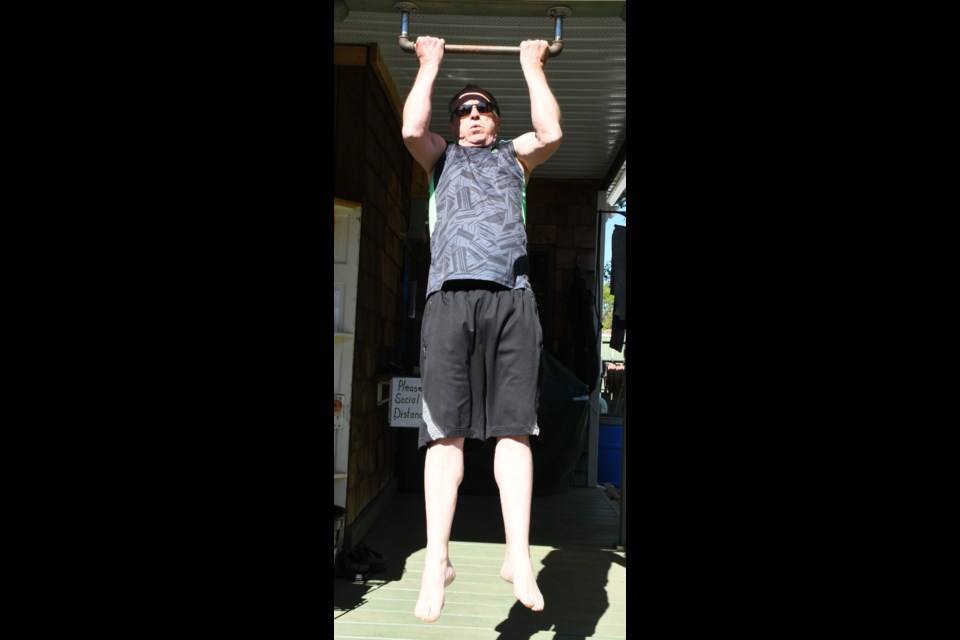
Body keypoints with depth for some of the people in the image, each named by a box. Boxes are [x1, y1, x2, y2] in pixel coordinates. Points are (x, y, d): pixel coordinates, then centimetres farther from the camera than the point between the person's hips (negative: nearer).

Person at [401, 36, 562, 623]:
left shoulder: (515, 156, 28)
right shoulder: (441, 156, 27)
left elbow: (552, 133, 7)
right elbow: (411, 129, 6)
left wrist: (533, 65, 20)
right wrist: (430, 63, 19)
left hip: (512, 296, 0)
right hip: (451, 294, 0)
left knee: (514, 427, -7)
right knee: (446, 430, -8)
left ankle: (519, 555, -6)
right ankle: (437, 560, -8)